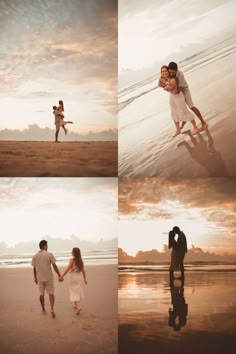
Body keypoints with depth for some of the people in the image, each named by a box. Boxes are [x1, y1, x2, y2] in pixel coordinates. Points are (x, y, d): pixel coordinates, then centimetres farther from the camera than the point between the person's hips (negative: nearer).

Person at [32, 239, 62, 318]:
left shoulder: (35, 256, -1)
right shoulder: (49, 254, -10)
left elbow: (34, 268, 5)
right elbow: (54, 266, -10)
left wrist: (35, 278, 17)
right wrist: (59, 275, -3)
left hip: (40, 278, 3)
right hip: (49, 277, -3)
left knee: (41, 294, 15)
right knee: (51, 294, 5)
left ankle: (43, 310, 23)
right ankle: (52, 309, -10)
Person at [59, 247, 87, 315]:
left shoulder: (72, 260, -13)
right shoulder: (81, 260, 3)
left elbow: (68, 268, -22)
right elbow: (83, 270, 5)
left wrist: (62, 276, -21)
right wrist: (85, 279, 13)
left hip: (73, 277, -5)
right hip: (79, 277, 5)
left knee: (74, 292, -2)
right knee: (78, 291, 21)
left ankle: (78, 307, -18)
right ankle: (76, 305, 33)